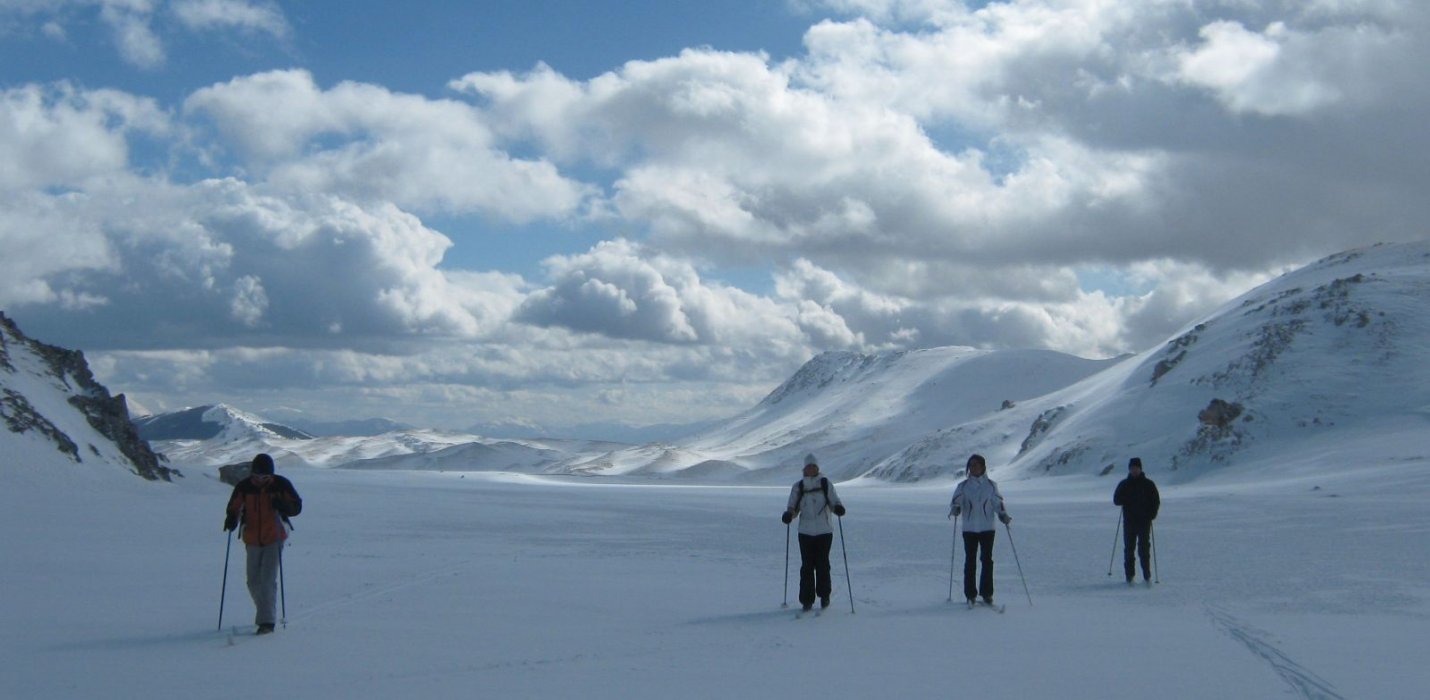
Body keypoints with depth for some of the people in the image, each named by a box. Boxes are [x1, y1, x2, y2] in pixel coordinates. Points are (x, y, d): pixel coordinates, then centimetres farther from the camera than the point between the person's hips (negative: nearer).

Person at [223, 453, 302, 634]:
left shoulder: (281, 485, -7)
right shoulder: (243, 487, -3)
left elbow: (296, 507, -3)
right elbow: (234, 507, 5)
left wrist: (282, 504, -24)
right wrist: (231, 519, -18)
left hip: (274, 539, -3)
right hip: (252, 541, 3)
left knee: (268, 579, -14)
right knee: (253, 581, 9)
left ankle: (266, 621, -14)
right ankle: (265, 613, 31)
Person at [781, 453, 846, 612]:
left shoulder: (825, 484, 3)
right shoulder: (798, 487, 6)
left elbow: (834, 501, 3)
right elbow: (793, 507, 9)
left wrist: (838, 508, -20)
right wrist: (788, 514, -12)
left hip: (824, 531, -1)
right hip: (805, 532, 1)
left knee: (822, 564, -1)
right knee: (807, 566, -2)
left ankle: (824, 595, 17)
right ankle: (807, 600, 3)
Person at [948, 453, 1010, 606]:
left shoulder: (991, 485, 5)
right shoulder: (963, 486, 4)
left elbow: (998, 503, 8)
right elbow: (955, 502, 0)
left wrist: (1004, 516, -10)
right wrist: (955, 510, -22)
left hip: (987, 528, 0)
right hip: (969, 529, 0)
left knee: (987, 560, -1)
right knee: (970, 561, 0)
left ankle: (987, 593, 7)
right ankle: (970, 594, 6)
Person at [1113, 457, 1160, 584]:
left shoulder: (1148, 484, 5)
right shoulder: (1124, 485, 9)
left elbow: (1156, 501, 5)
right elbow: (1116, 500, 6)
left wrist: (1151, 515, -10)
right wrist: (1126, 498, -14)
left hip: (1144, 522, -2)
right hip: (1129, 521, 2)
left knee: (1144, 549, -5)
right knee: (1128, 549, 2)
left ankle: (1147, 576, -1)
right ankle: (1129, 576, 7)